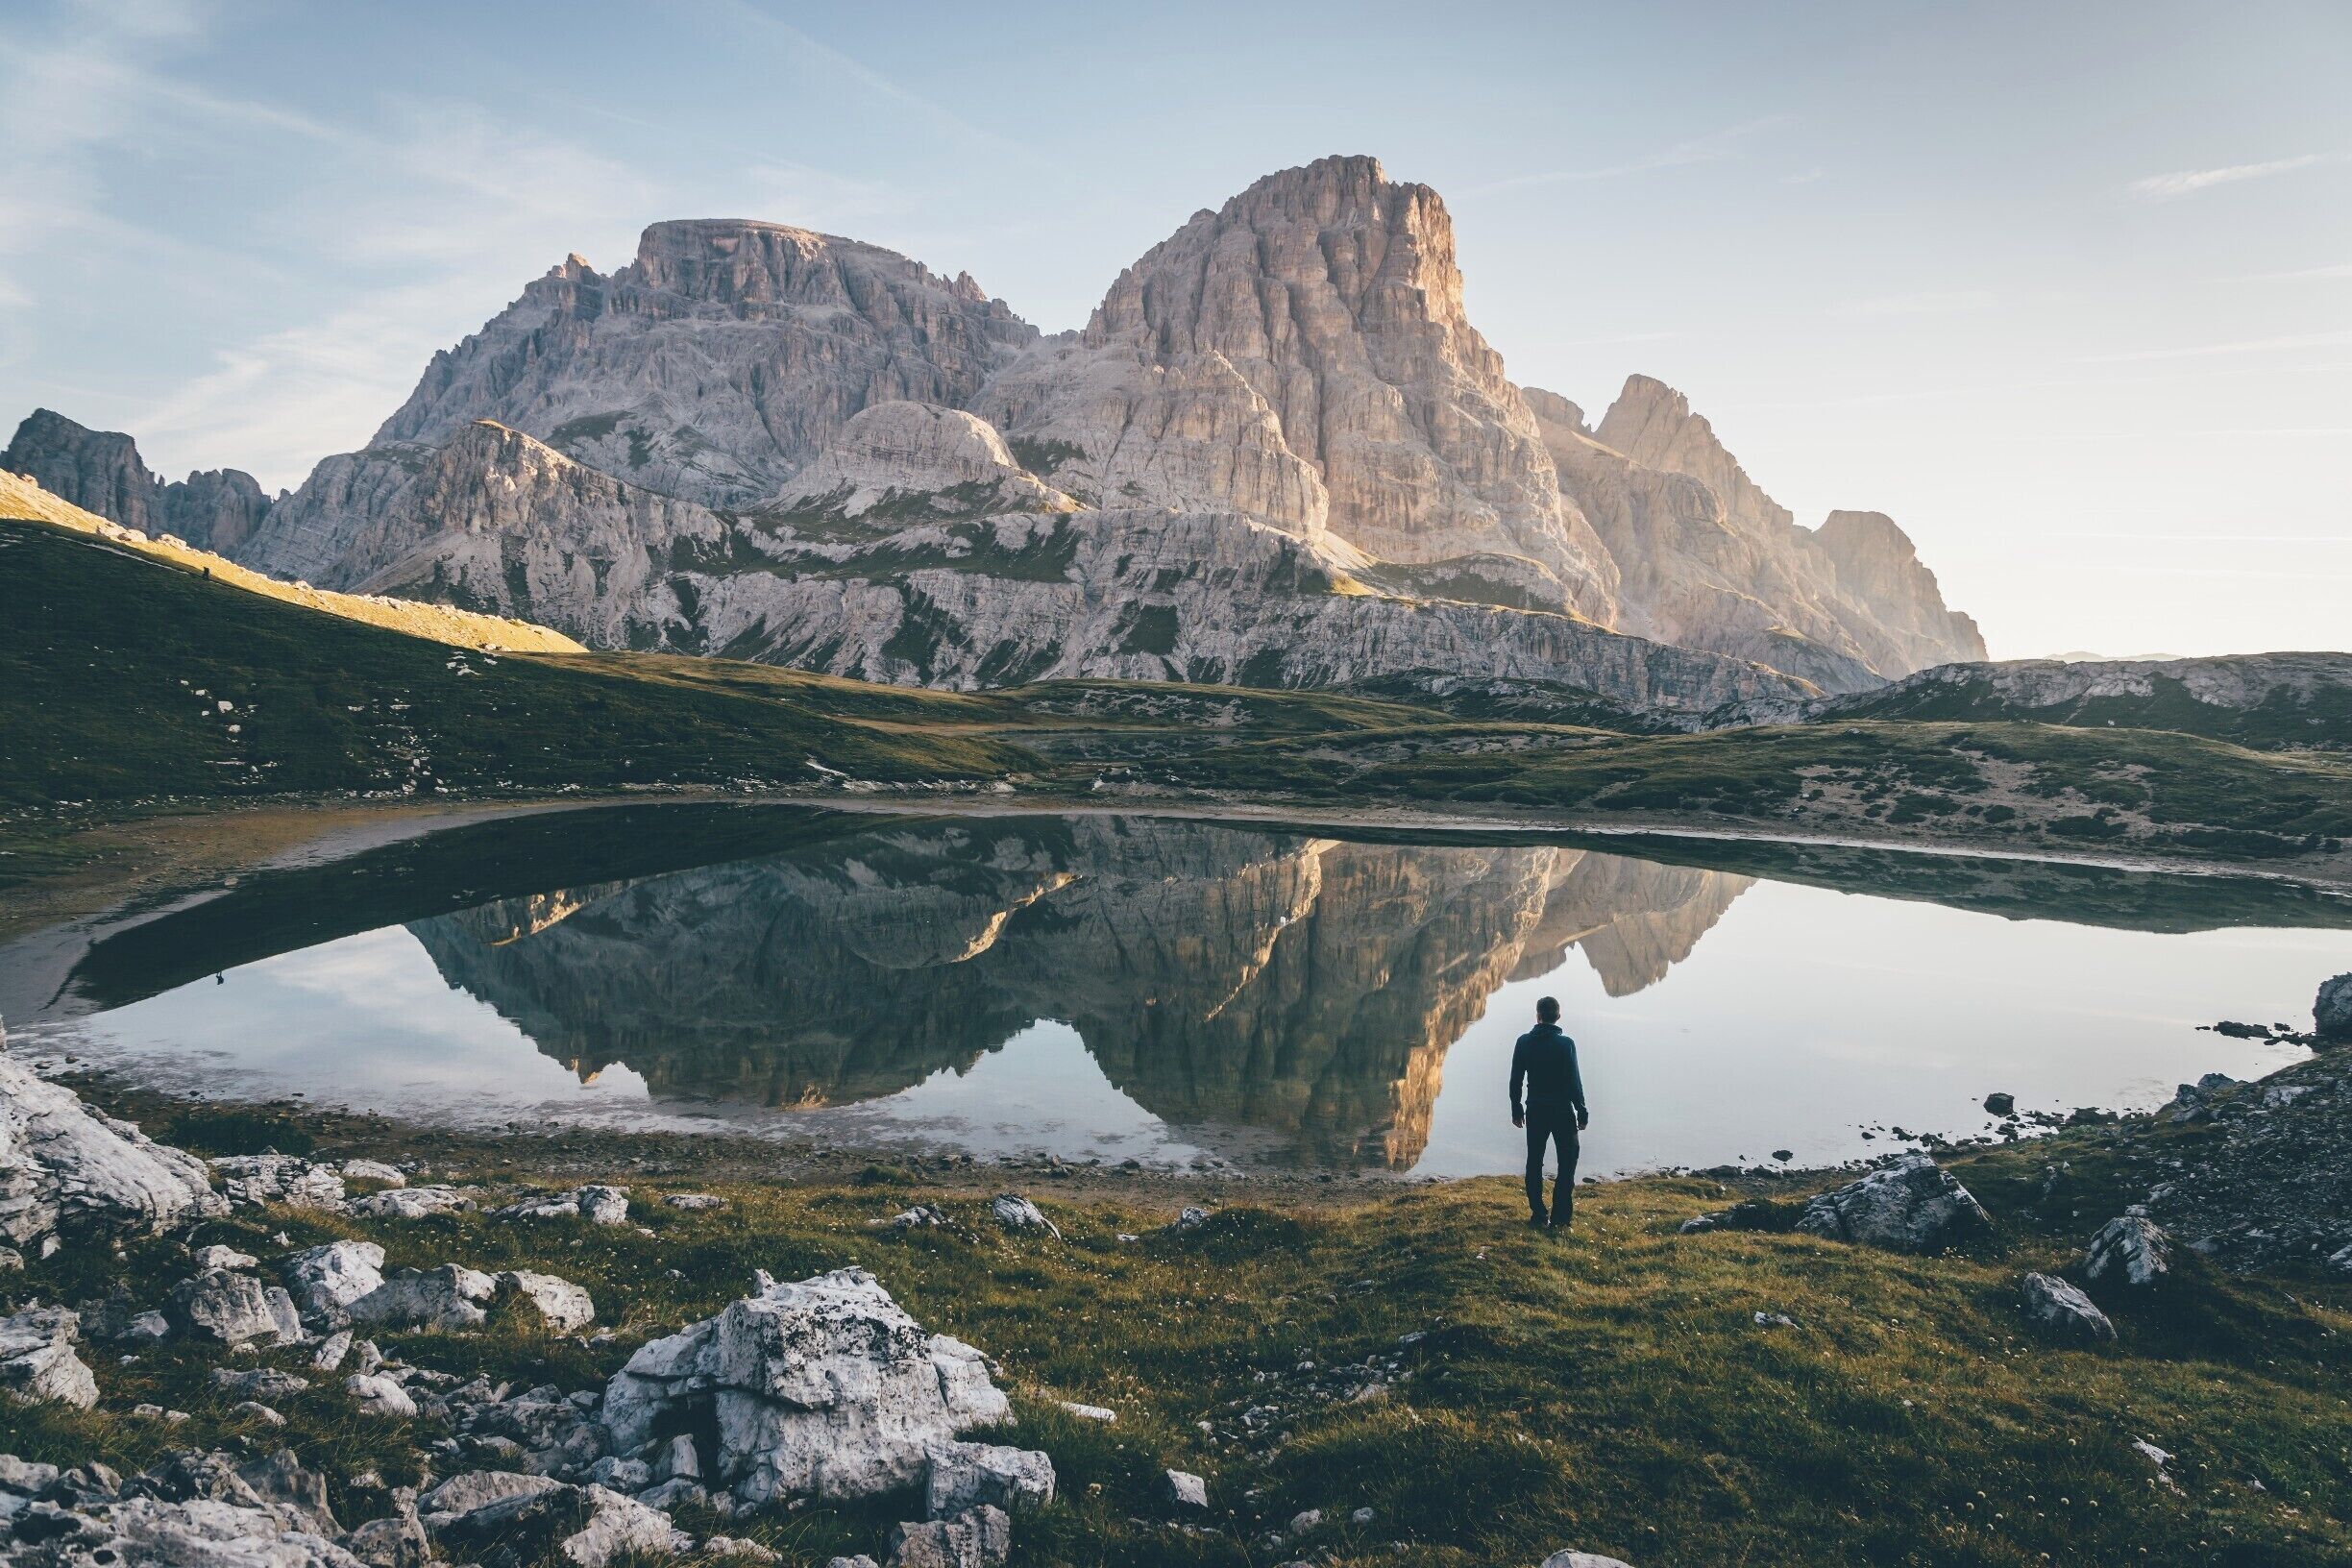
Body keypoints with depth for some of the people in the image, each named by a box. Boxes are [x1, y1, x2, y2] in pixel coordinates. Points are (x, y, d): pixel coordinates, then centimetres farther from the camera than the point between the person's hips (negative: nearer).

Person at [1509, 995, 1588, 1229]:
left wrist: (1516, 1109, 13)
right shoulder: (1565, 1044, -12)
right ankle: (1561, 1217, 2)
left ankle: (1538, 1214, 14)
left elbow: (1515, 1080, 2)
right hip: (1562, 1111, -3)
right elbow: (1574, 1081, -12)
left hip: (1535, 1111, 3)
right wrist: (1582, 1110, -2)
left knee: (1534, 1162, 12)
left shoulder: (1524, 1042, -3)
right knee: (1567, 1163, 6)